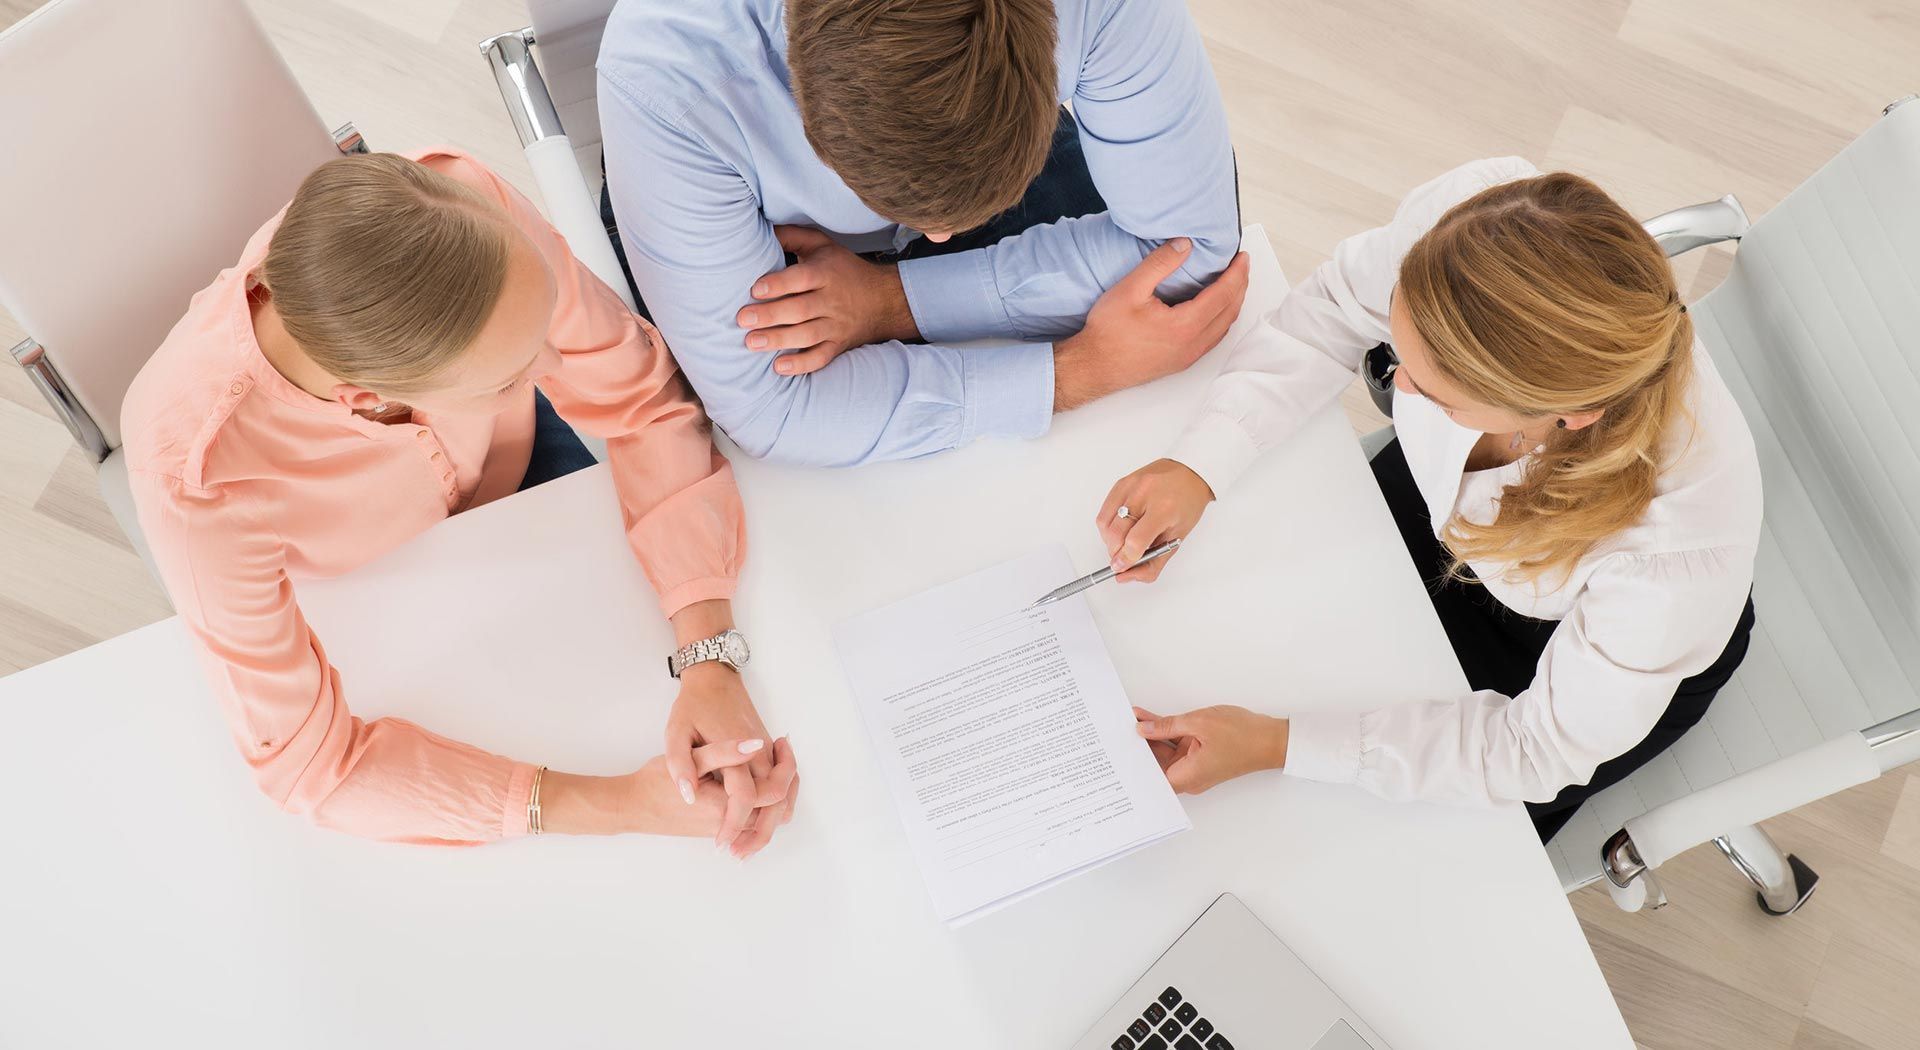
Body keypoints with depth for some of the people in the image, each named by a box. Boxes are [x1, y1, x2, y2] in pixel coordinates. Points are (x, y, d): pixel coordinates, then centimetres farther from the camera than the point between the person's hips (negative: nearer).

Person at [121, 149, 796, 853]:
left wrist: (712, 660, -40)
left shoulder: (469, 208, -40)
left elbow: (639, 398, -27)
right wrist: (622, 807, -40)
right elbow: (303, 755, -33)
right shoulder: (193, 472, -44)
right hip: (366, 608, -2)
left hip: (511, 467, 2)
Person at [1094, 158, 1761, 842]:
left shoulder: (1675, 560, -44)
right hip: (1447, 493, 4)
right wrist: (1200, 463, -25)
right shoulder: (1468, 209, -37)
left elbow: (1542, 748, -27)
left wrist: (1275, 744, -32)